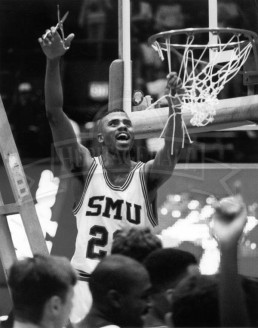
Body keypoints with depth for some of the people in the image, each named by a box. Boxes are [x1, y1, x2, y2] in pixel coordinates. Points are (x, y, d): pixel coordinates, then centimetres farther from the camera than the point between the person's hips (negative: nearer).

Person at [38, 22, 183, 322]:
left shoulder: (146, 176, 3)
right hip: (87, 283, -1)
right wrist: (53, 61, -23)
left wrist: (175, 105, -36)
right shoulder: (86, 170, 1)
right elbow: (54, 115, -10)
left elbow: (172, 152, -20)